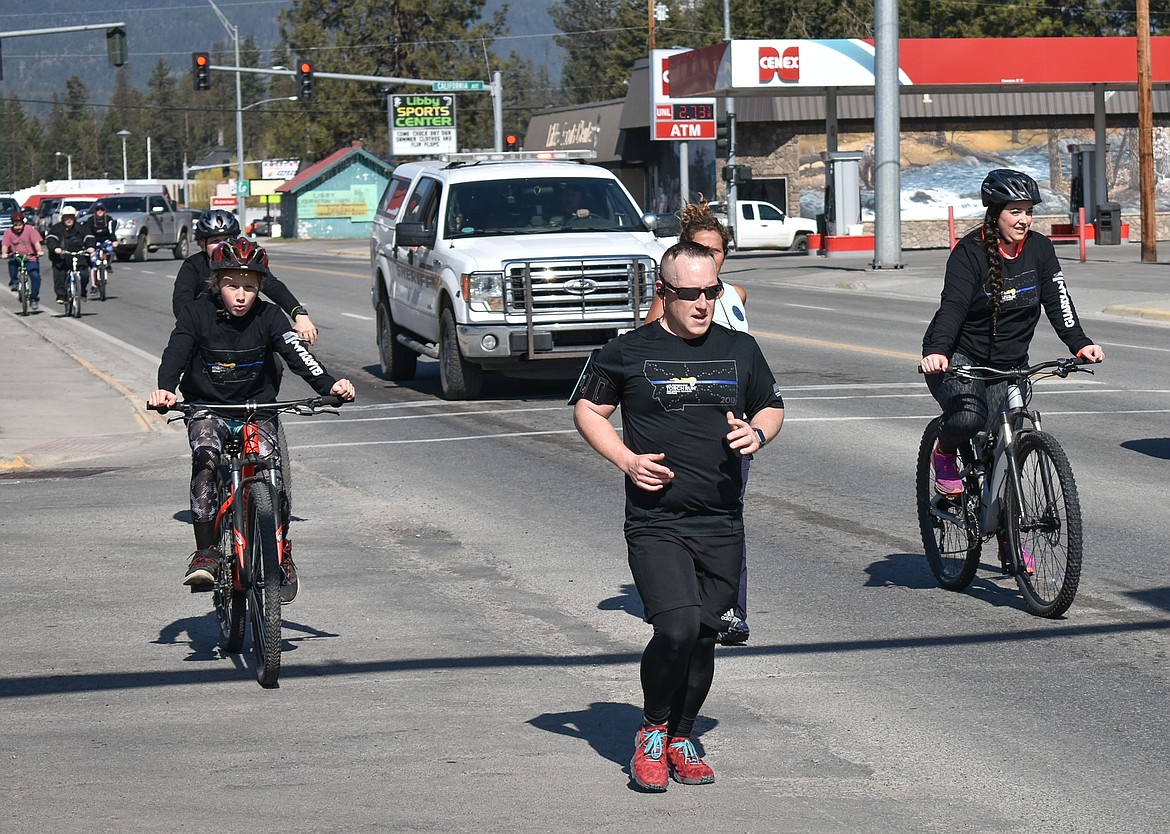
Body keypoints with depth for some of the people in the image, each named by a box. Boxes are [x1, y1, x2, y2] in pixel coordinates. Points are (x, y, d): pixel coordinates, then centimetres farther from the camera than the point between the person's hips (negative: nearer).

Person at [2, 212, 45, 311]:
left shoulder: (29, 229, -8)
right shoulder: (8, 232, -3)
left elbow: (36, 242, -16)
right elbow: (5, 245, -12)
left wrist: (39, 251, -34)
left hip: (30, 259, -1)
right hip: (16, 257, 2)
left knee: (35, 276, -18)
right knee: (12, 262, -32)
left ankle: (34, 299, -3)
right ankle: (13, 282, -6)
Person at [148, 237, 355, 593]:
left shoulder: (268, 316, -7)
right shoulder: (197, 314, -9)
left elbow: (296, 353, -20)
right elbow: (176, 353, -22)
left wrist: (329, 384, -39)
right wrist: (165, 389, -44)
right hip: (207, 408, -1)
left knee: (270, 467, -21)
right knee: (206, 456, -29)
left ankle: (282, 552, -1)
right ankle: (206, 553, -26)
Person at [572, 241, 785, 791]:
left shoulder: (740, 350, 10)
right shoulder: (627, 352, 0)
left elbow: (772, 407, 22)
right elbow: (587, 410, 10)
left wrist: (758, 433, -2)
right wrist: (627, 460, -6)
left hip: (722, 526, 4)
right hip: (655, 523, -4)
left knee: (704, 636, 6)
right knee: (676, 629, -19)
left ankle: (681, 738, 26)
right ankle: (652, 732, 4)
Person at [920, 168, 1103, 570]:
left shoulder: (1039, 250, -1)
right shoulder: (970, 253, -14)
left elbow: (1057, 302, -7)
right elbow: (953, 306, -25)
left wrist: (1080, 343, -25)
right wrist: (937, 351, -42)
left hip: (1009, 365, 4)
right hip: (960, 357, -4)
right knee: (969, 416, -34)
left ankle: (1010, 543, 14)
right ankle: (945, 454, 2)